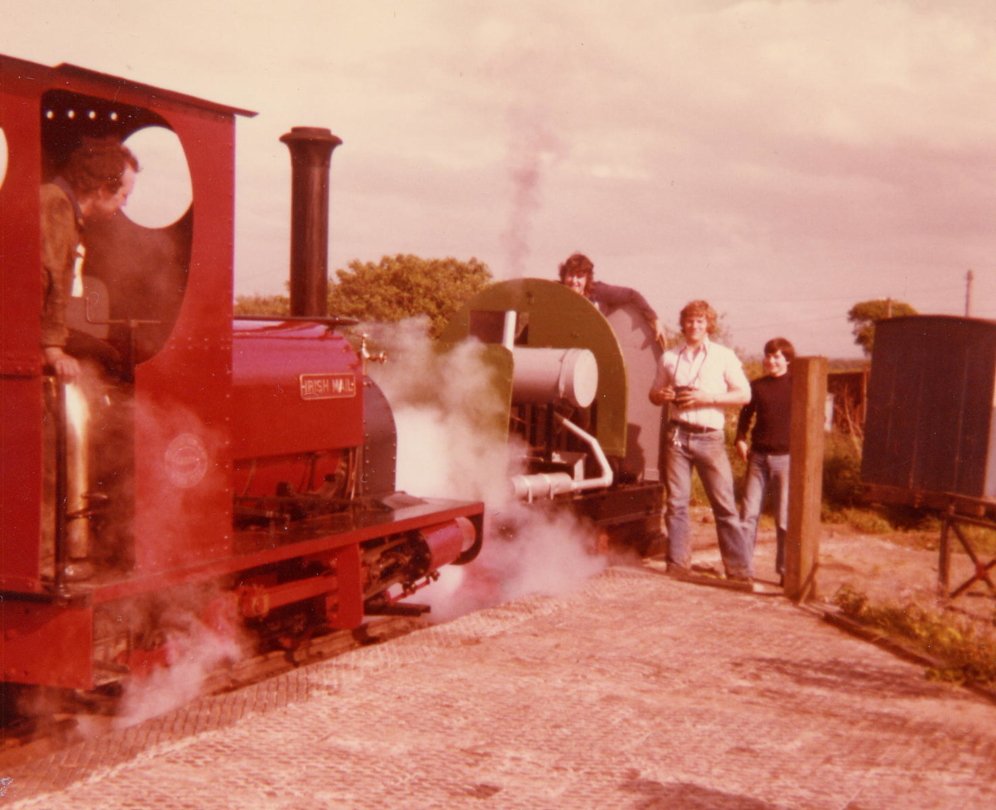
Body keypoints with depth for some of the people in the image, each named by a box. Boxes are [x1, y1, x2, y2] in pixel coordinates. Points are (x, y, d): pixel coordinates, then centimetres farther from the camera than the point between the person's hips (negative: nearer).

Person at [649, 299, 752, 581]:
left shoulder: (724, 356, 5)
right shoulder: (669, 357, 13)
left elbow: (744, 395, 0)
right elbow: (654, 394, 21)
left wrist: (707, 397, -12)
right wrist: (663, 396, -4)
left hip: (710, 438, -2)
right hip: (678, 435, 3)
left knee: (725, 504, -4)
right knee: (676, 503, 3)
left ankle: (739, 569, 0)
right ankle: (677, 564, 10)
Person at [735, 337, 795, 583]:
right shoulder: (757, 385, 9)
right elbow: (746, 414, 18)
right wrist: (740, 439, 3)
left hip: (786, 458, -3)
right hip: (758, 456, 3)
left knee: (785, 517, 0)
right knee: (748, 512, 3)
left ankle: (786, 569, 8)